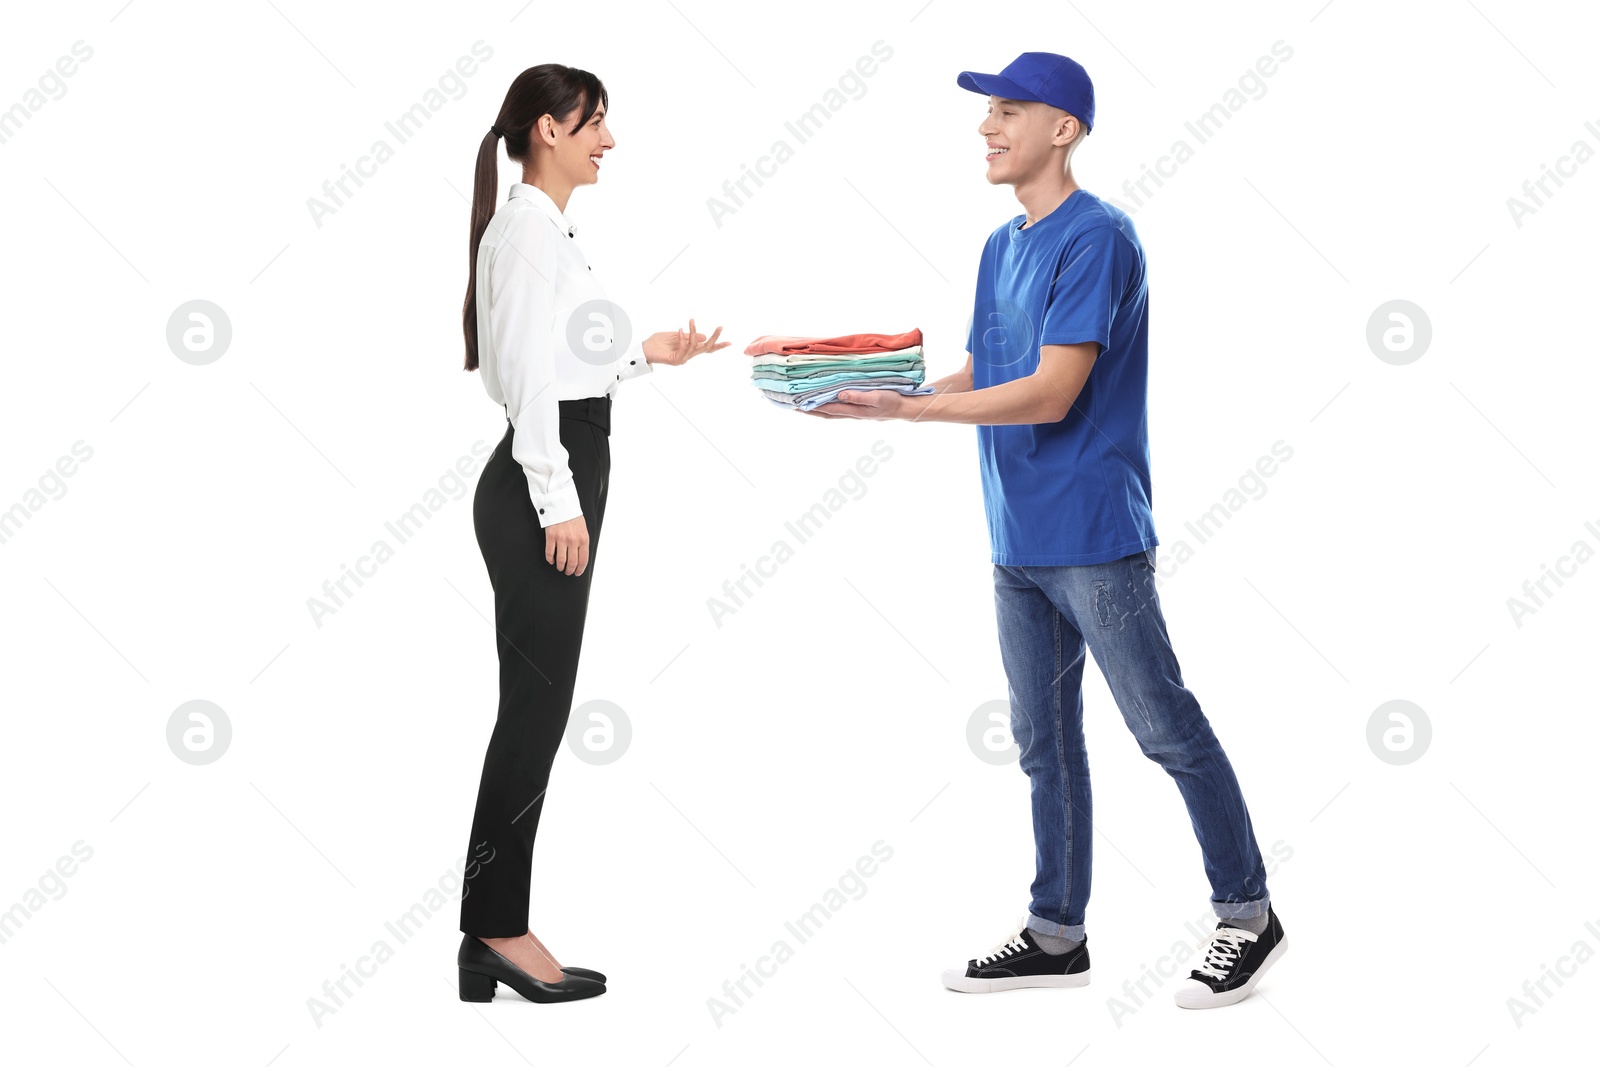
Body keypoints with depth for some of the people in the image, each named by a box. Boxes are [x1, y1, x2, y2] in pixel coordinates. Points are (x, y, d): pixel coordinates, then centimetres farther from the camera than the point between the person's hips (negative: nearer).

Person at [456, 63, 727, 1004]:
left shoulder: (551, 226, 19)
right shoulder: (528, 224, -11)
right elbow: (528, 370, -18)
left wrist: (647, 356, 19)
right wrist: (557, 501, -20)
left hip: (560, 480, 10)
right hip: (541, 485, -10)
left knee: (536, 712, 10)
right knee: (536, 709, -6)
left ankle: (496, 933, 15)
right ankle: (499, 929, 2)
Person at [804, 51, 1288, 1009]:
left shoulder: (1097, 237, -14)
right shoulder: (1003, 246, 14)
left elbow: (1050, 393, -21)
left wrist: (905, 408, -21)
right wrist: (877, 391, 1)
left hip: (1094, 535, -9)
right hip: (1018, 538, 9)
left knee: (1166, 728, 0)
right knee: (1043, 741, 14)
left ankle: (1248, 914, 13)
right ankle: (1058, 934, 24)